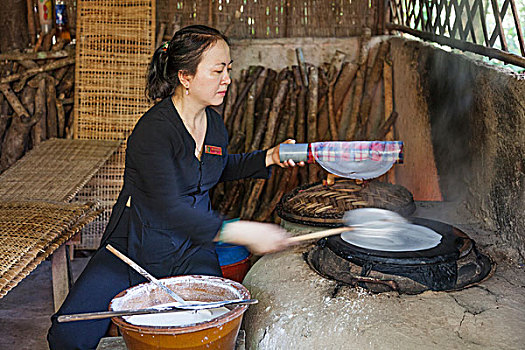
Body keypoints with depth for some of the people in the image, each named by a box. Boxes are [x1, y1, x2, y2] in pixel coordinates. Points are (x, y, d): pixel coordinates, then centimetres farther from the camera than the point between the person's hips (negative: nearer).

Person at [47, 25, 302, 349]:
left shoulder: (214, 122, 2)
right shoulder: (153, 130, -22)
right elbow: (168, 210, -30)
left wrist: (268, 158, 7)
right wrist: (240, 231, -36)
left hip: (192, 249, 4)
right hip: (136, 246, -4)